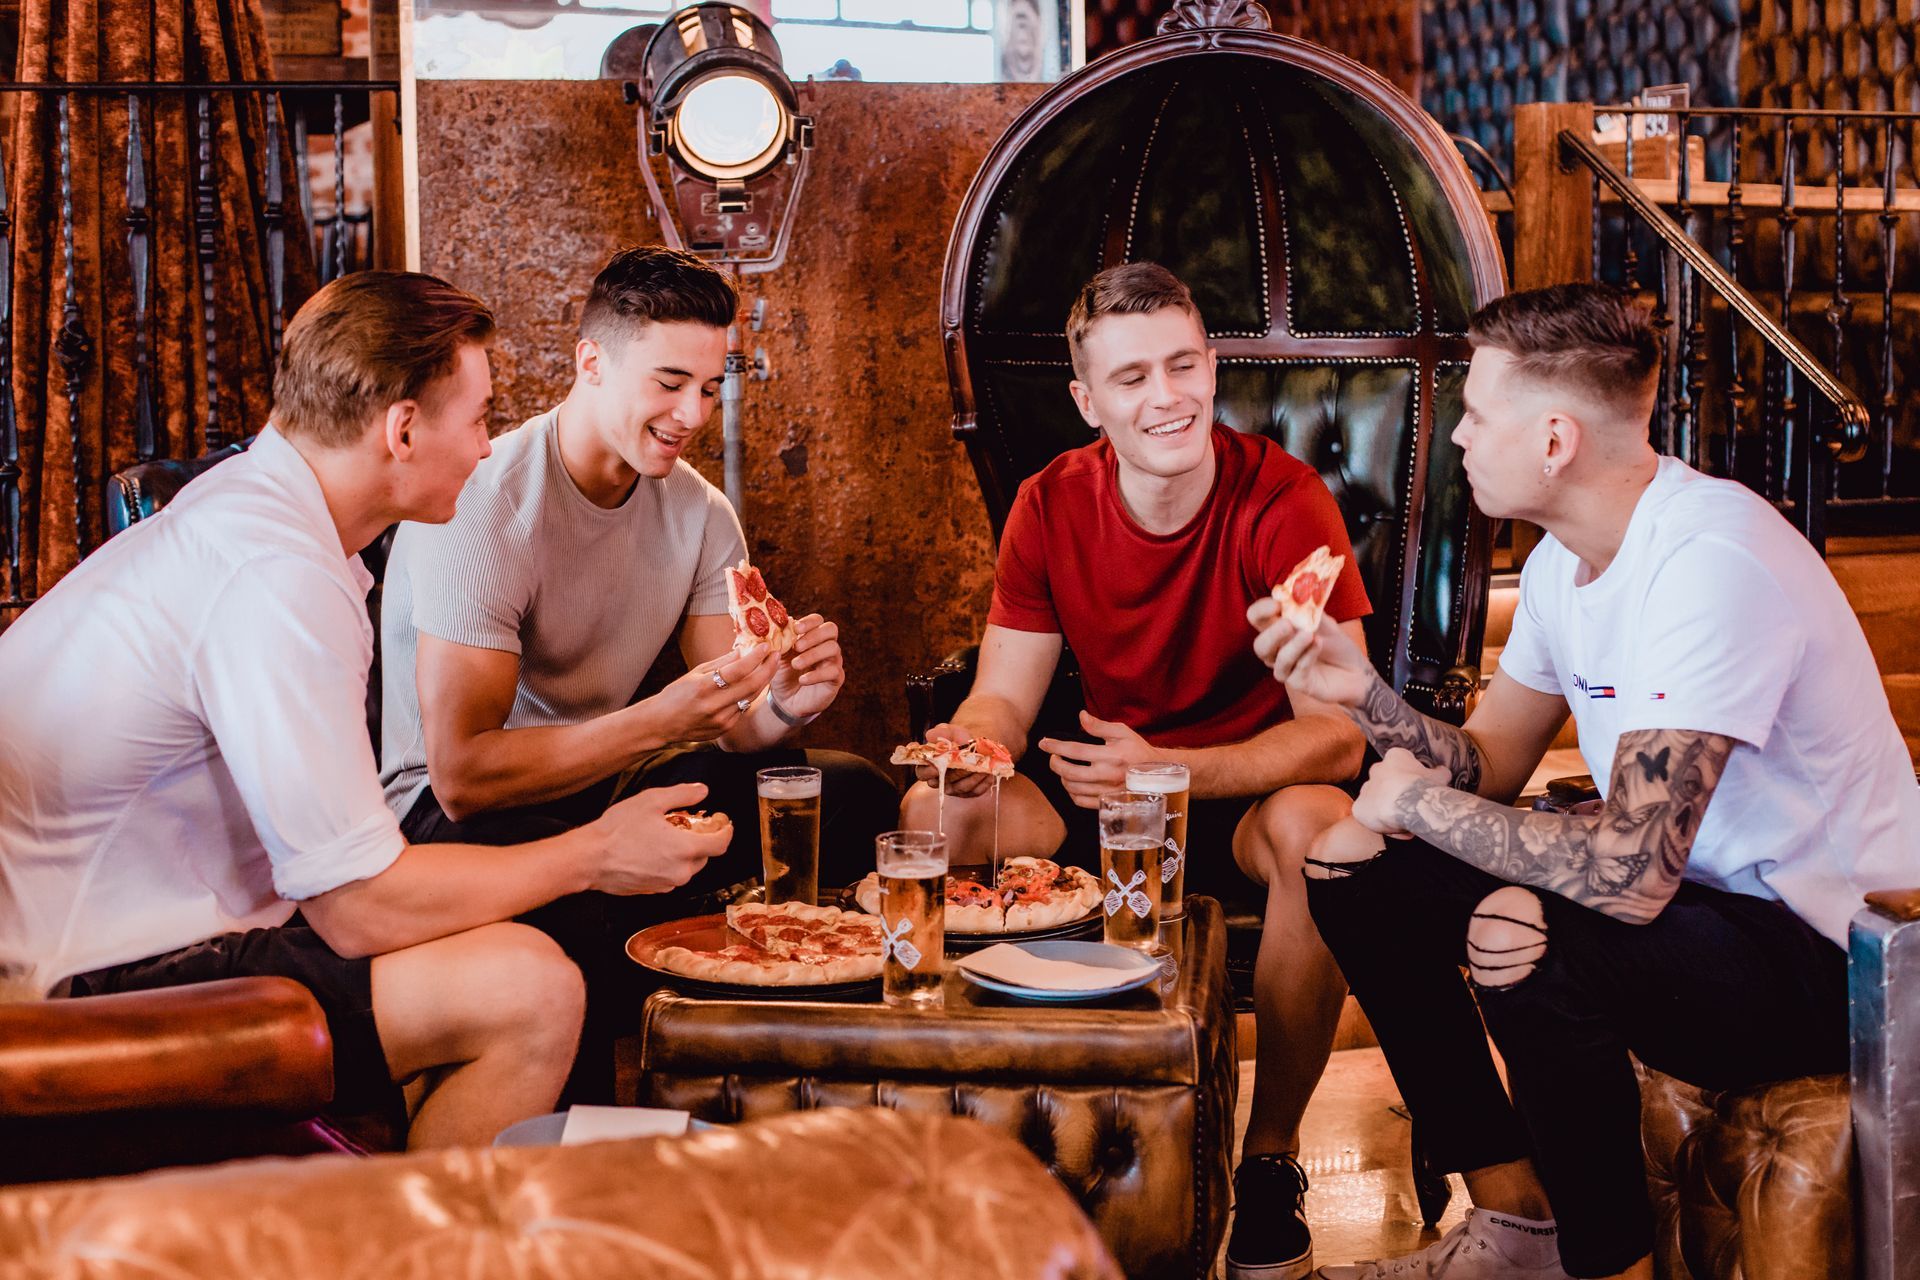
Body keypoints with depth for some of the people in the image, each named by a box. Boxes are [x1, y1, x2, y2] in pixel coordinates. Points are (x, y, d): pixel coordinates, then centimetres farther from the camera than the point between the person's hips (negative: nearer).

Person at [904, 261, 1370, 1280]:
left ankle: (1270, 1155, -16)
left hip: (1251, 787, -3)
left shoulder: (1283, 500, -18)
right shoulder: (1052, 506, -6)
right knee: (933, 814, -21)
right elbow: (1004, 697, -3)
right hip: (1105, 778, 4)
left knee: (1316, 826, -37)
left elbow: (1338, 734, -23)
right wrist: (969, 743, -29)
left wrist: (1166, 769, -38)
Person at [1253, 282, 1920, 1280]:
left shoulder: (1710, 562, -28)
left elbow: (1631, 872, -33)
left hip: (1830, 955, -9)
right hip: (1687, 891, 10)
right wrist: (1364, 693, -8)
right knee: (1360, 877, 3)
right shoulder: (1568, 556, 3)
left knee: (1539, 952, -35)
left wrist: (1418, 801, -19)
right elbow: (1489, 765, 10)